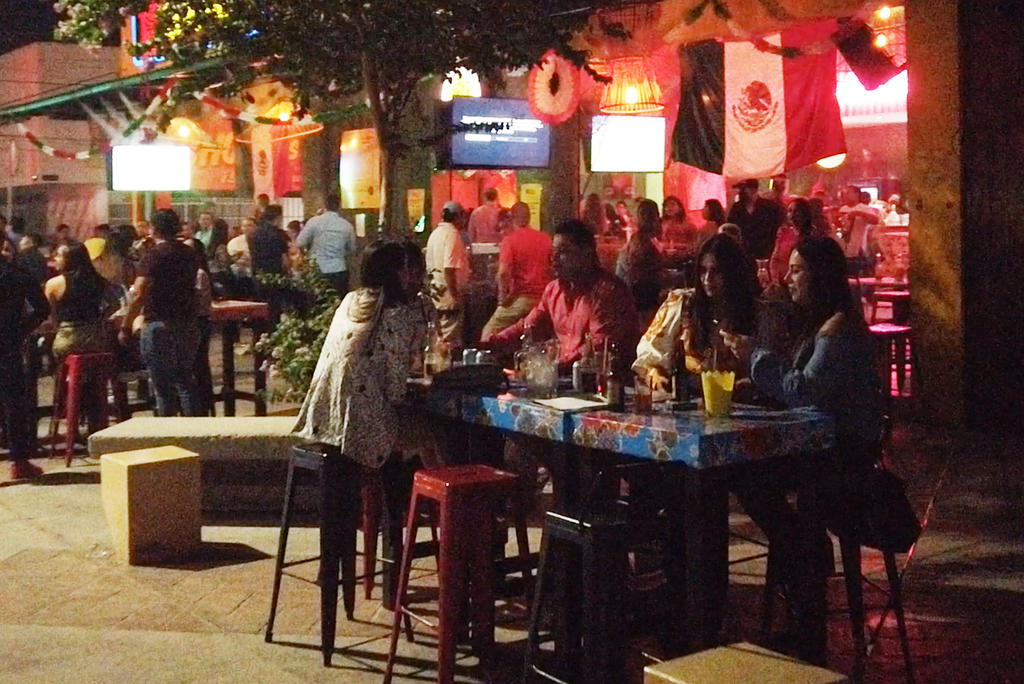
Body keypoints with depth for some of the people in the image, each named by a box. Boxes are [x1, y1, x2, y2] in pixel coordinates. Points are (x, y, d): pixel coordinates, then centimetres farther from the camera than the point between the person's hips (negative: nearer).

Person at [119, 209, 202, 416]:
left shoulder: (155, 254, -12)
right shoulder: (189, 253, 9)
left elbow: (139, 295, -16)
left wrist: (125, 327, -11)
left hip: (160, 326, -6)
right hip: (188, 325, 6)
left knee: (163, 386, 0)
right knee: (185, 381, 14)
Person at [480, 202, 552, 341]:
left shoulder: (509, 240, -8)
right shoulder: (545, 238, 5)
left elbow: (503, 273, -18)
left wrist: (503, 297, -7)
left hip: (520, 298, -4)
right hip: (543, 297, 4)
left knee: (489, 332, 7)